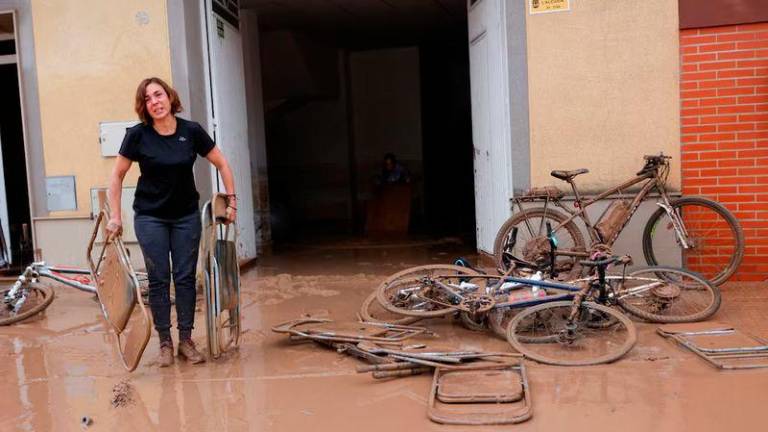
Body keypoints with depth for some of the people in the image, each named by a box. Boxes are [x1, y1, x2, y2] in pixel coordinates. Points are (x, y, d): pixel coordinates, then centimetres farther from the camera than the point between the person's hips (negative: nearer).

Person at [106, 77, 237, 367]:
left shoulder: (191, 131, -8)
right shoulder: (138, 135, -10)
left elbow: (222, 165, 2)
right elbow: (117, 175, -1)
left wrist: (231, 201, -2)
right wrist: (115, 216, -4)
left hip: (186, 216, 1)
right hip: (150, 217, -1)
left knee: (185, 277, 4)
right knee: (159, 279, 2)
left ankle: (186, 341, 14)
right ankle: (165, 343, 13)